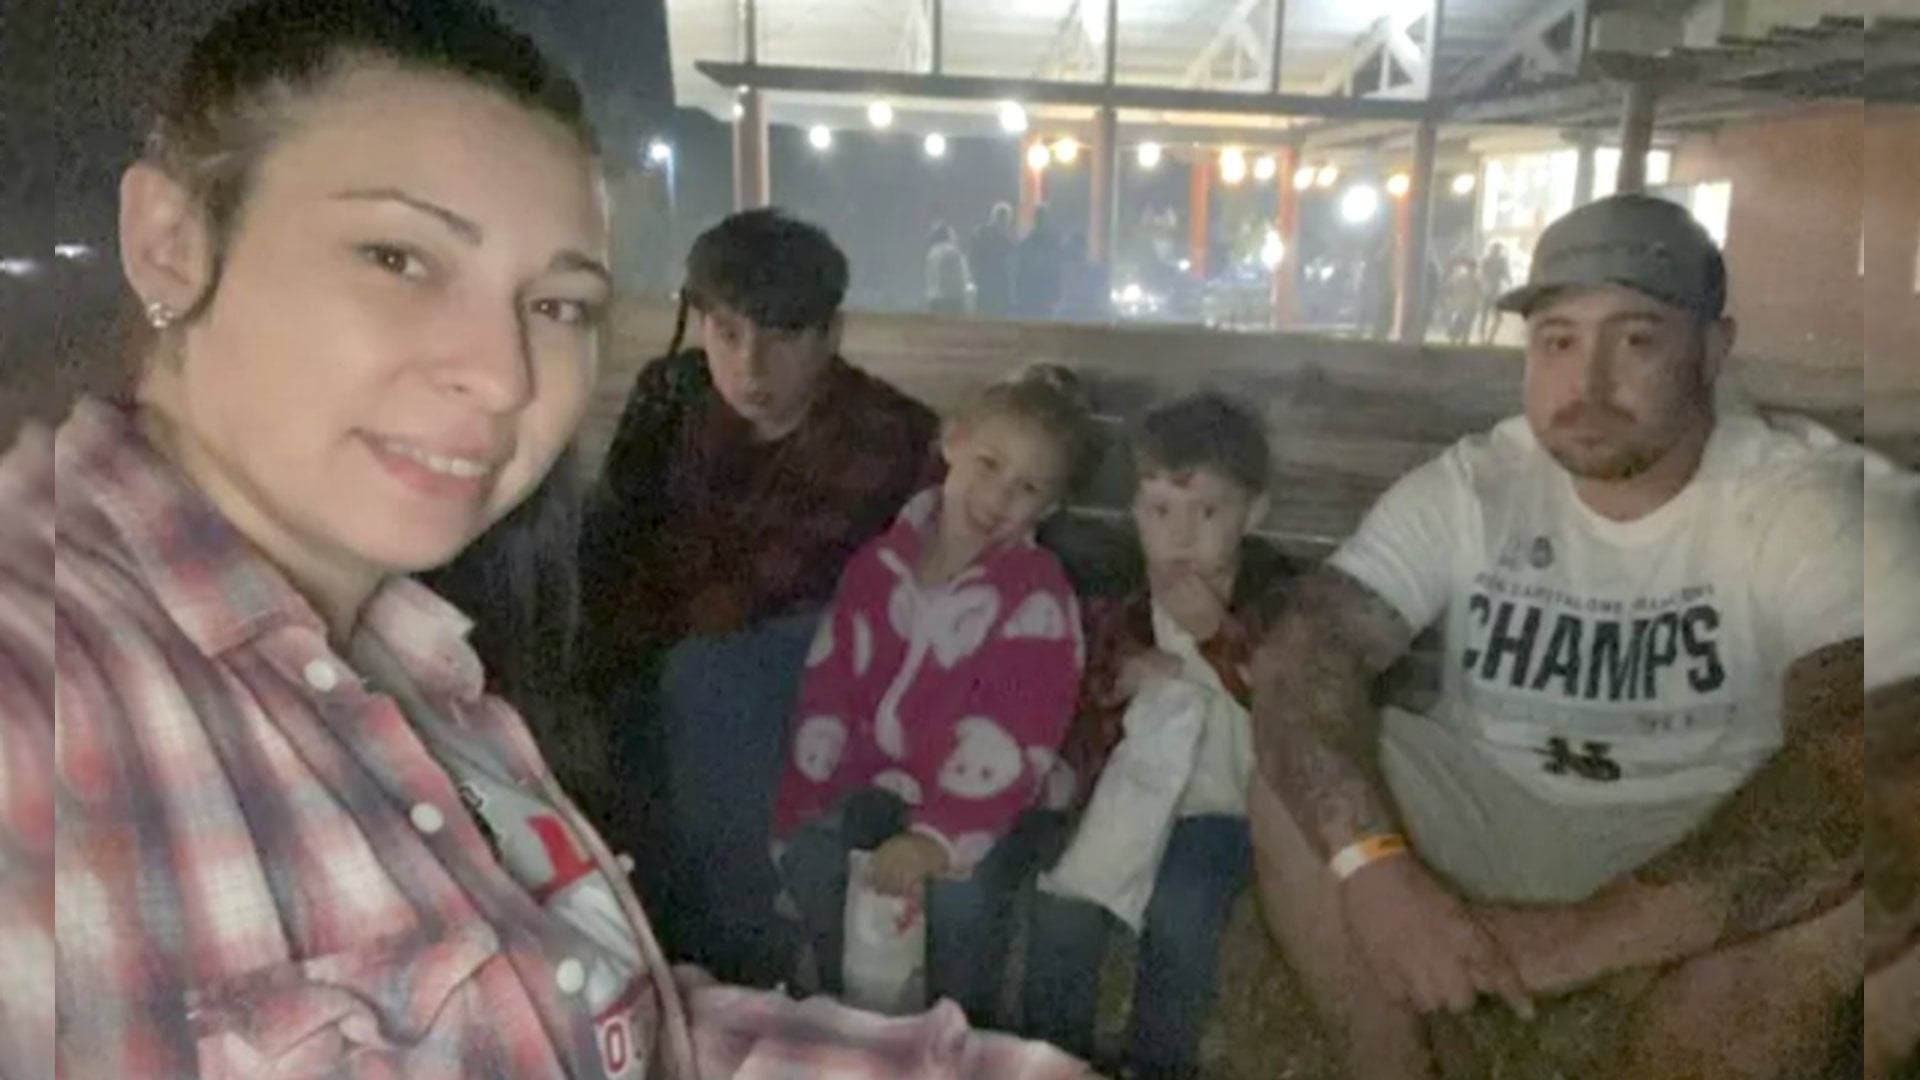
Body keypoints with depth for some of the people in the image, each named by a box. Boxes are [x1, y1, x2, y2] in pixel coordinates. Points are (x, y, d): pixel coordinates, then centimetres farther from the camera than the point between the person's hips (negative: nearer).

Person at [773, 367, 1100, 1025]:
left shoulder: (1039, 595, -14)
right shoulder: (882, 559, -1)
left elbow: (1010, 742, -21)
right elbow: (829, 685, 2)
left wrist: (937, 838, -31)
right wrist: (798, 807, -1)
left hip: (983, 801, -4)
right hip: (881, 777, 4)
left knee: (958, 893, -29)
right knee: (809, 859, -18)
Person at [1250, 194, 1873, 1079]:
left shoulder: (1810, 501, -14)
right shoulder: (1468, 486, -8)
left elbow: (1850, 758, -29)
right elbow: (1303, 652, -21)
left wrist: (1592, 931, -38)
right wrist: (1375, 867, -38)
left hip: (1709, 849, -1)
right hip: (1491, 819, 2)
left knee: (1837, 880, -33)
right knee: (1298, 761, -22)